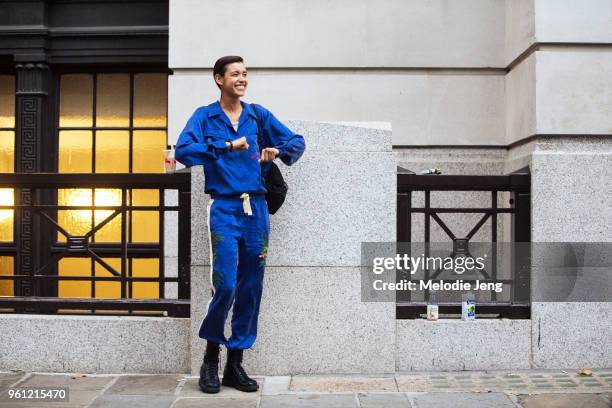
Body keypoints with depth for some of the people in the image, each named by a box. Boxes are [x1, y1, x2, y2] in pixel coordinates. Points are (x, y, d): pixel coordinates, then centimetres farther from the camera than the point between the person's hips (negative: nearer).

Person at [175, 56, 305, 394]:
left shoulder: (259, 115, 12)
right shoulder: (205, 116, 3)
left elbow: (297, 141, 15)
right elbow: (183, 150, -13)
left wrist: (279, 151, -6)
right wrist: (227, 146, -17)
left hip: (256, 208, 4)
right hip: (224, 209, -4)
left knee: (251, 288, 6)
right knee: (225, 285, -11)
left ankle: (235, 363, 19)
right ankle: (211, 356, 15)